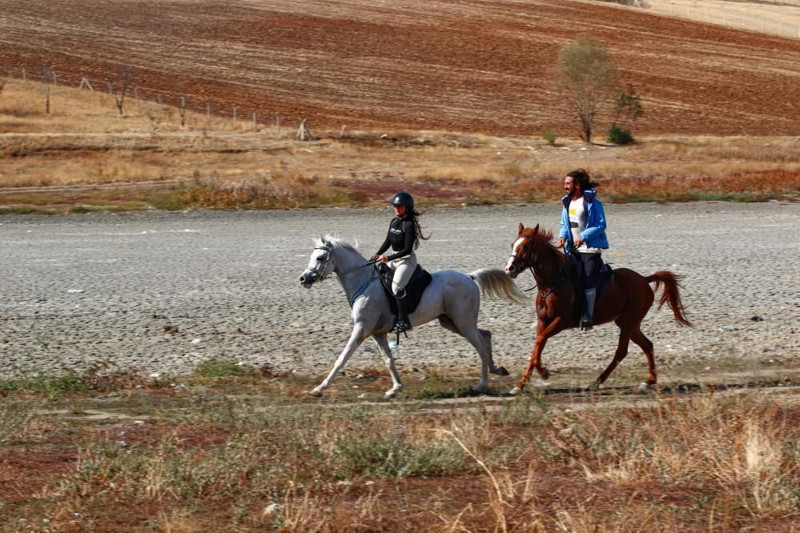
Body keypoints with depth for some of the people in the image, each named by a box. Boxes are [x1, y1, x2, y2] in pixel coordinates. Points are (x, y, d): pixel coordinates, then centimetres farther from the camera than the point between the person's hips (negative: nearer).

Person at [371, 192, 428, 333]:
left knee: (397, 286, -26)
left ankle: (404, 321, -25)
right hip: (394, 259, 10)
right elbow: (388, 242, 16)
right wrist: (378, 254, -1)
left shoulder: (409, 225, -15)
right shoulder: (394, 222, 10)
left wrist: (388, 258, -24)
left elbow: (407, 249, -19)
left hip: (407, 259, -10)